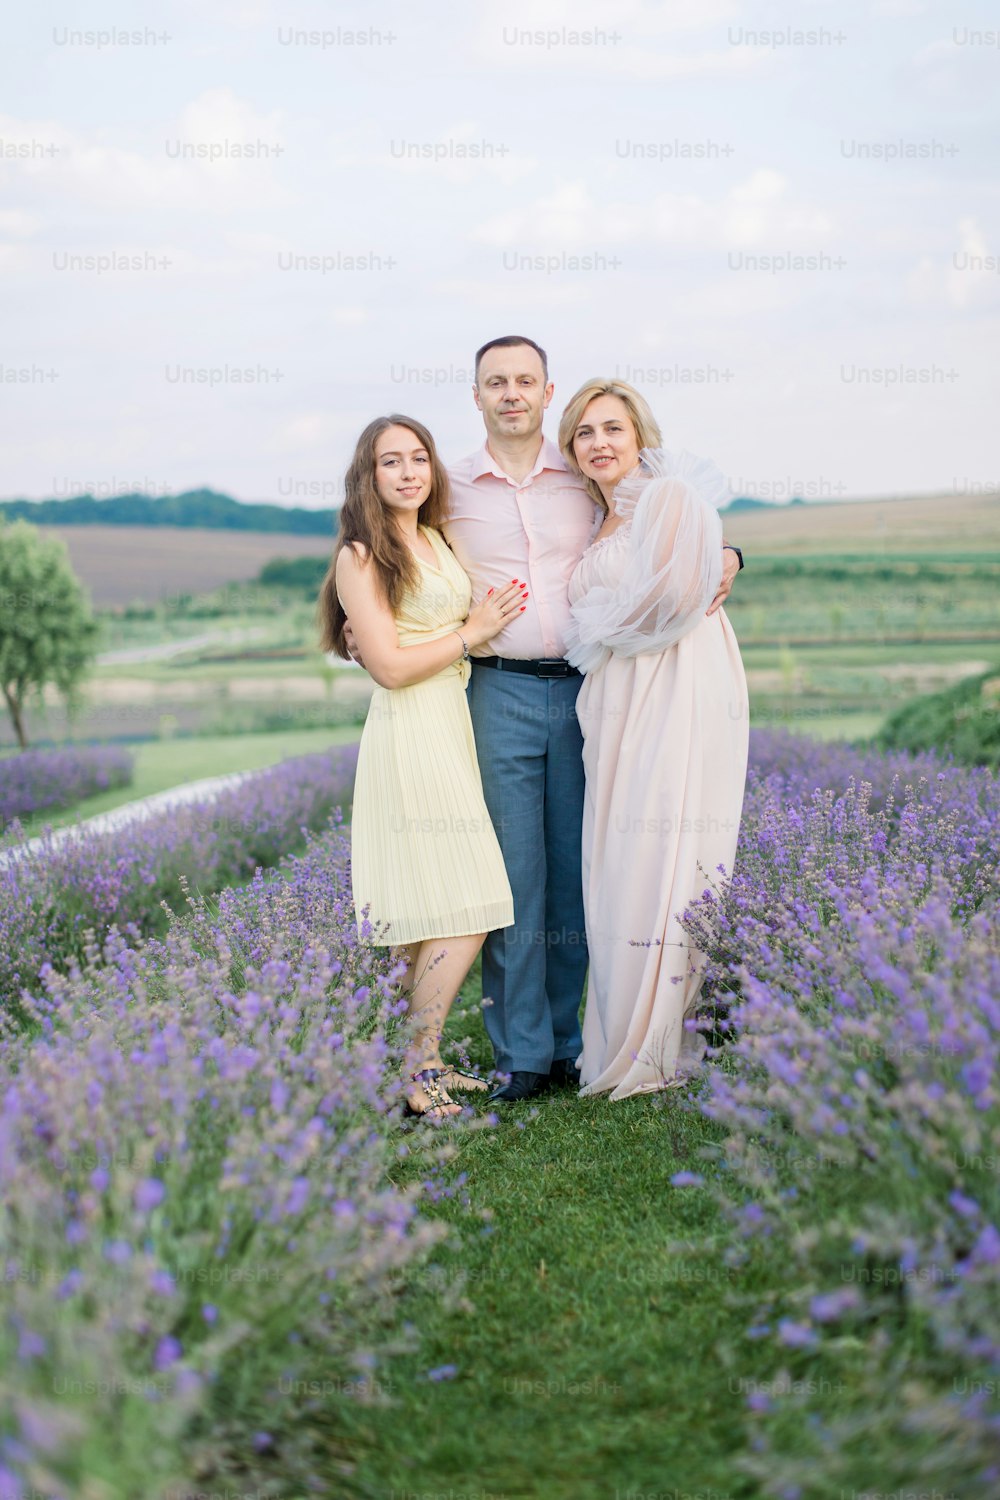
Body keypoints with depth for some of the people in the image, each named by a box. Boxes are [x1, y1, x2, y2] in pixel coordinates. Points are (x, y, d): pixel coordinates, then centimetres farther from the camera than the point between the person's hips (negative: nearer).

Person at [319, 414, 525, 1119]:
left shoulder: (437, 540, 16)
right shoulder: (360, 556, -8)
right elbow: (391, 666, -14)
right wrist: (472, 633, -6)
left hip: (452, 727, 8)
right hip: (409, 737, -8)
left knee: (434, 917, 9)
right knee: (461, 917, -9)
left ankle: (421, 1060, 18)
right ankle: (417, 1074, 1)